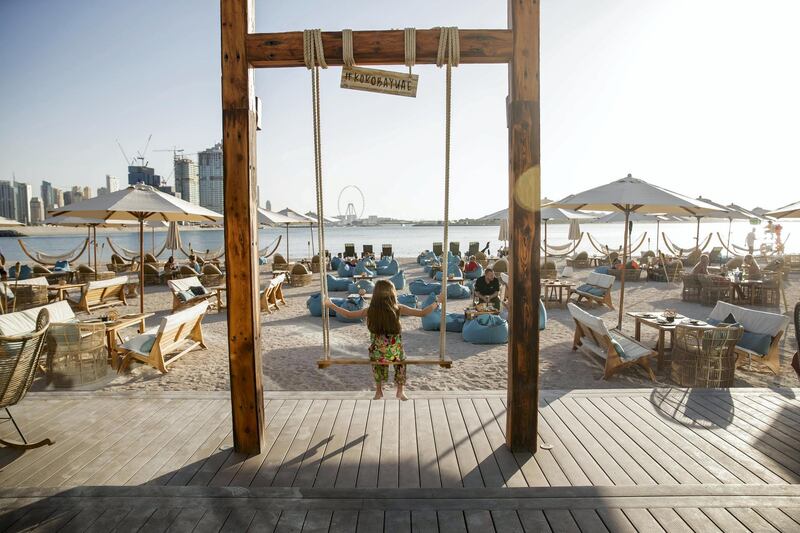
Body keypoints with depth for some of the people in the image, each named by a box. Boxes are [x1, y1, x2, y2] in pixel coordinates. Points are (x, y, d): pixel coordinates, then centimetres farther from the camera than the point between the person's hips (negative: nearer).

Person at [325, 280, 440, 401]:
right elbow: (422, 313, -9)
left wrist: (330, 305, 16)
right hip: (396, 354, -1)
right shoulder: (398, 308, -14)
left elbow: (348, 314, 3)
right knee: (401, 361, 34)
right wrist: (437, 302, 6)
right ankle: (400, 391, 39)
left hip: (377, 354, 1)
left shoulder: (370, 310, -10)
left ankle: (379, 391, 48)